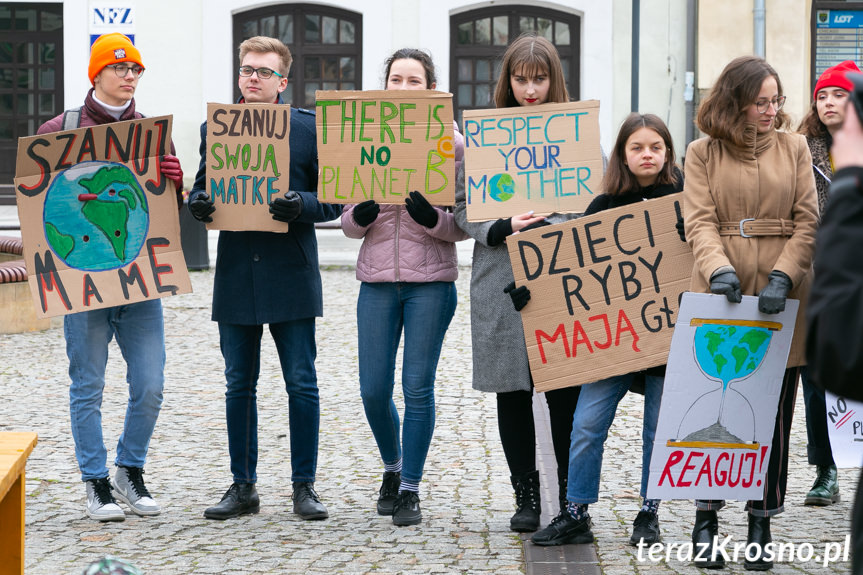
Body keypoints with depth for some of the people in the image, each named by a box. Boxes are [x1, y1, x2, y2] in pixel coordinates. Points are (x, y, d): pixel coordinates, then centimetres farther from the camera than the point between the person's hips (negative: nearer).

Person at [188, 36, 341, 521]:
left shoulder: (310, 127, 0)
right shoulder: (214, 127, 9)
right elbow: (202, 188, 15)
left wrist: (301, 206, -20)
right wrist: (198, 203, -8)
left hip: (292, 275, -3)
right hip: (235, 276, 3)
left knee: (302, 385, 1)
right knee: (239, 385, 8)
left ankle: (304, 485, 10)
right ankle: (243, 486, 16)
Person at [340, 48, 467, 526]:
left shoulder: (450, 143, 0)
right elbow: (348, 221, 9)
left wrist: (431, 218, -20)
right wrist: (361, 217, -13)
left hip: (431, 280, -2)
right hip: (377, 279, 3)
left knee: (418, 388, -2)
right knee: (374, 389, 3)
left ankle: (410, 488, 12)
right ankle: (392, 467, 31)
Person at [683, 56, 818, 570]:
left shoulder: (794, 148, 9)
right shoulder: (703, 153, 6)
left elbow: (808, 222, 4)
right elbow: (699, 221, -3)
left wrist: (784, 276, -12)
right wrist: (719, 268, -22)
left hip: (782, 303, 1)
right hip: (721, 298, -1)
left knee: (774, 413, 3)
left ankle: (761, 526, 13)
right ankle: (706, 521, 15)